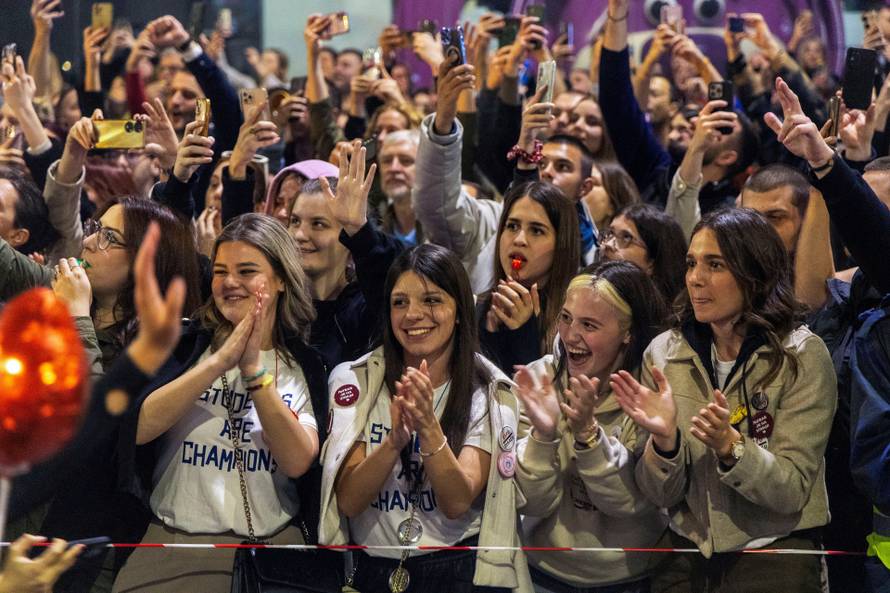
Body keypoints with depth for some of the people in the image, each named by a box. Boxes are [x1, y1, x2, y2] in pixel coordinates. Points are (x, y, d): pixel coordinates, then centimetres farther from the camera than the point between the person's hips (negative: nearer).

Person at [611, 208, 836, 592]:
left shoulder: (802, 355, -7)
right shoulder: (664, 353, 1)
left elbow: (792, 492, -10)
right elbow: (661, 495, 0)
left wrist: (729, 445, -25)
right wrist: (664, 439, -18)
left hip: (774, 551, -3)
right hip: (686, 552, 3)